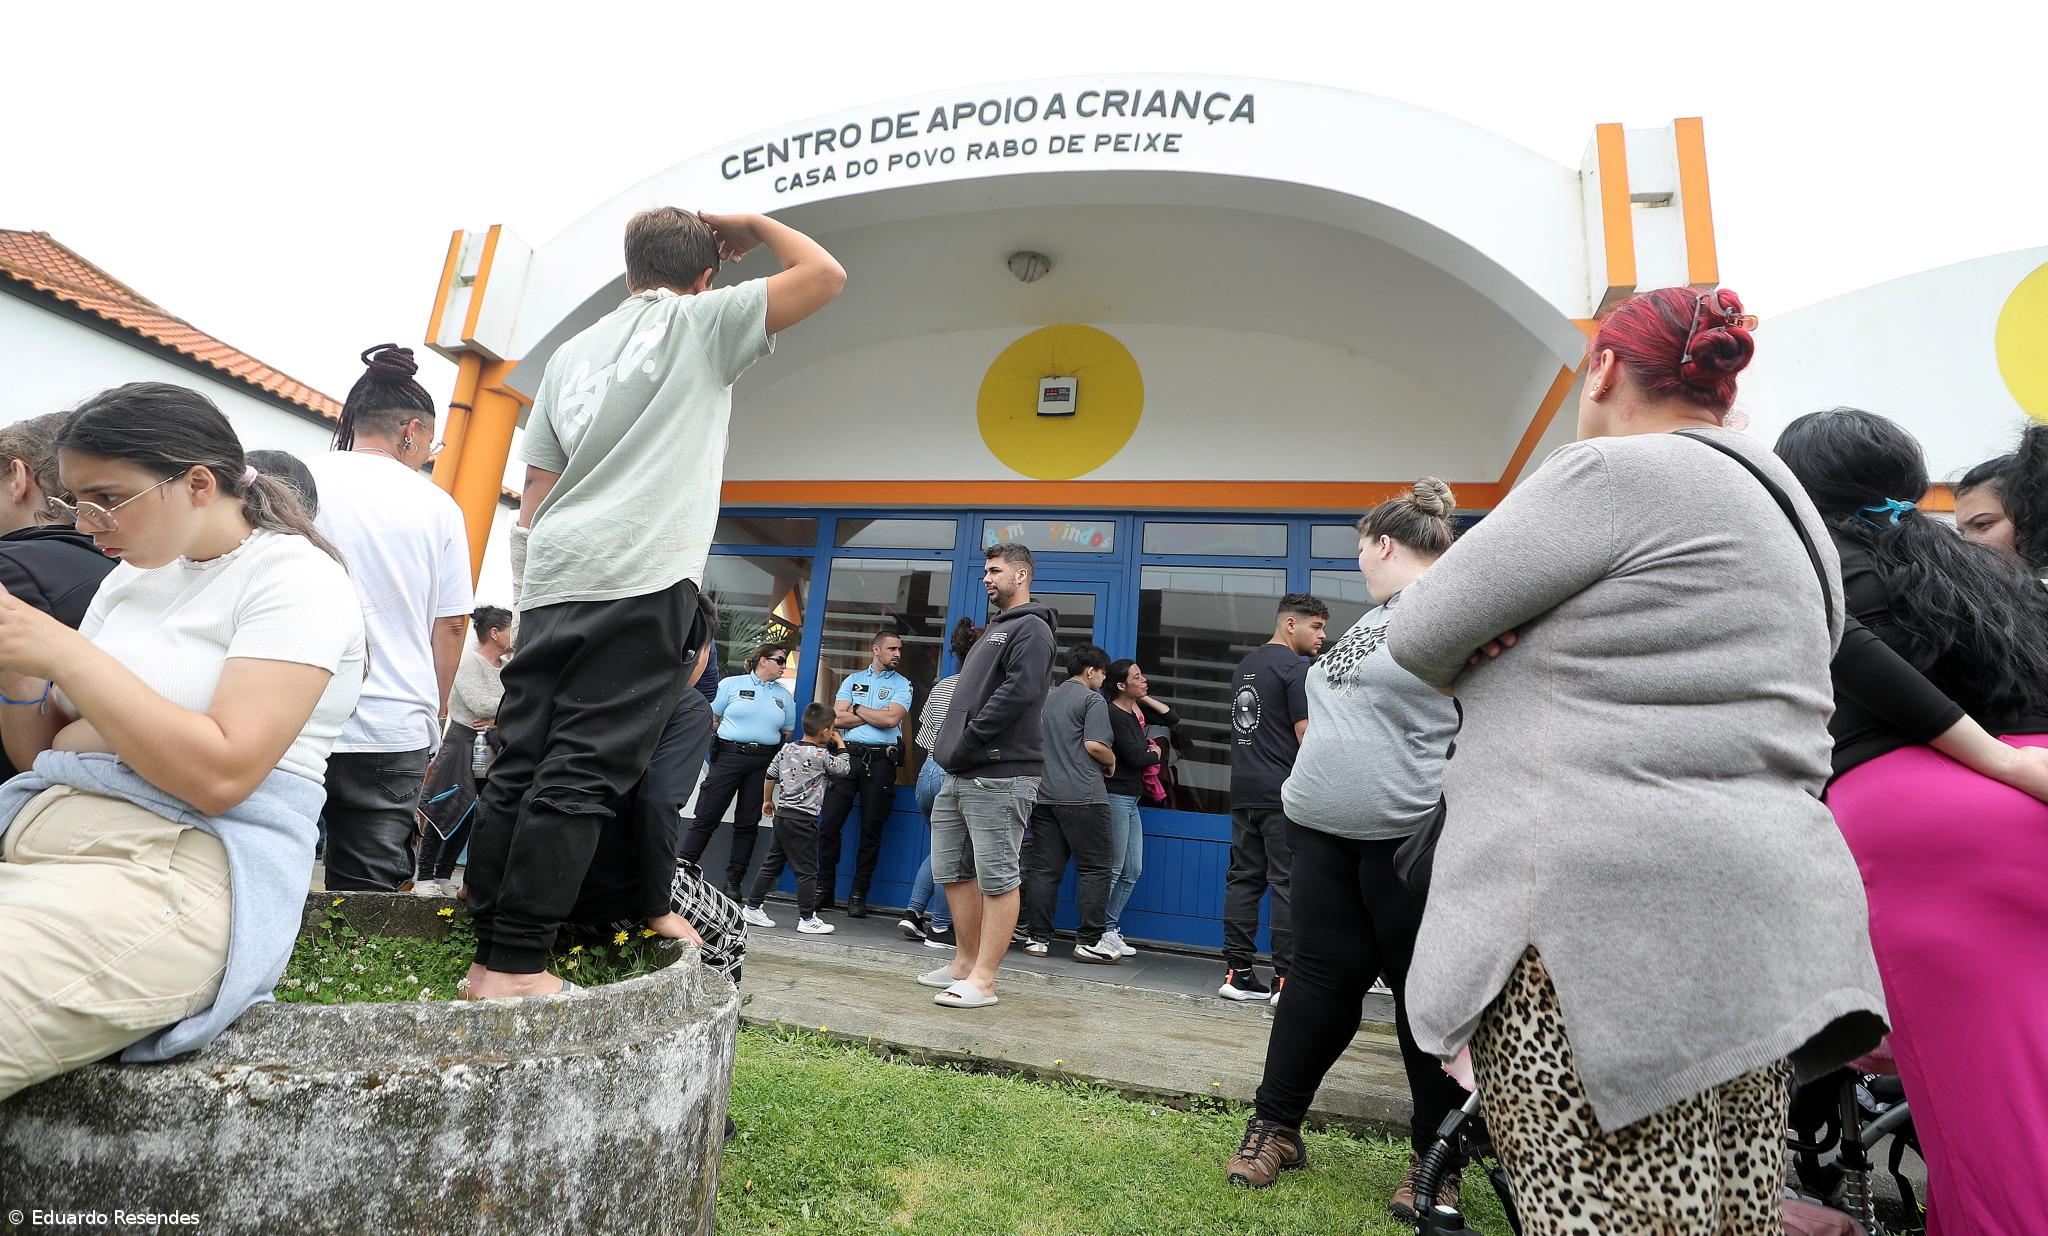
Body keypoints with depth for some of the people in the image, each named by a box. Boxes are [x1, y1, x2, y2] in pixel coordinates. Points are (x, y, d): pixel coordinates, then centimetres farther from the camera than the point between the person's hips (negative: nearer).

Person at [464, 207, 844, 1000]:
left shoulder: (572, 353, 23)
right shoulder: (702, 322, 7)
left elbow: (534, 495, 19)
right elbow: (826, 275, 5)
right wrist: (751, 225, 20)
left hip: (553, 580, 7)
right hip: (643, 580, -6)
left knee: (520, 768, 6)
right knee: (581, 776, -7)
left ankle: (488, 955, 11)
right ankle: (515, 965, -5)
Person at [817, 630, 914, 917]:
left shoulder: (902, 685, 8)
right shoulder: (853, 680, 14)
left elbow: (891, 719, -10)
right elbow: (837, 718, 1)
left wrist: (857, 709, 0)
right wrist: (876, 715, -3)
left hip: (881, 761, -1)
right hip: (849, 755, 2)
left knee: (871, 830, 2)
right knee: (829, 824, -2)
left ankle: (858, 896, 11)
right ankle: (824, 890, 11)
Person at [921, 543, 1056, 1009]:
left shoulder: (1030, 629, -5)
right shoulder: (993, 630, 24)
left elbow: (1020, 691, -20)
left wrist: (969, 739, -17)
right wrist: (952, 747, 12)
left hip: (1000, 774, -10)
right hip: (960, 776, 10)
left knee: (997, 878, -4)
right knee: (952, 871, 13)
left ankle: (982, 980, 1)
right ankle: (966, 962, 25)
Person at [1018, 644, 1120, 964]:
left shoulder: (1048, 699, 19)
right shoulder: (1093, 700, -4)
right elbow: (1094, 745, -14)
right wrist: (1112, 761, 4)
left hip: (1045, 795, 7)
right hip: (1083, 797, -7)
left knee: (1044, 869, 7)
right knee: (1094, 869, 0)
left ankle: (1037, 938, 9)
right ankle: (1089, 941, -1)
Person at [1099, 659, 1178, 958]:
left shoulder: (1137, 711, 12)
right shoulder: (1113, 715, -14)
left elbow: (1173, 719, 17)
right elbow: (1135, 757, -18)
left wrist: (1145, 698, 8)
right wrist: (1155, 753, 3)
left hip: (1132, 799, 9)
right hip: (1116, 796, -9)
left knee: (1132, 871, 9)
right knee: (1114, 869, -5)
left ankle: (1110, 928, 15)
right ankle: (1099, 932, 4)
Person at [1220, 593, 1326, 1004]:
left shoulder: (1245, 665, 17)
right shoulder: (1297, 667, -9)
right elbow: (1307, 735, -14)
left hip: (1244, 790, 8)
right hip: (1284, 793, -8)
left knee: (1244, 877, 8)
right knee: (1289, 882, -2)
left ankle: (1237, 972, 11)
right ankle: (1286, 978, 2)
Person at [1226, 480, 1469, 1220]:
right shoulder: (1374, 616, 18)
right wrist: (1310, 785, 22)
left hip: (1412, 839, -7)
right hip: (1323, 833, 7)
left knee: (1425, 992, 8)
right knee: (1323, 978, 13)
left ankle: (1435, 1160, 24)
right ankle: (1275, 1125, 24)